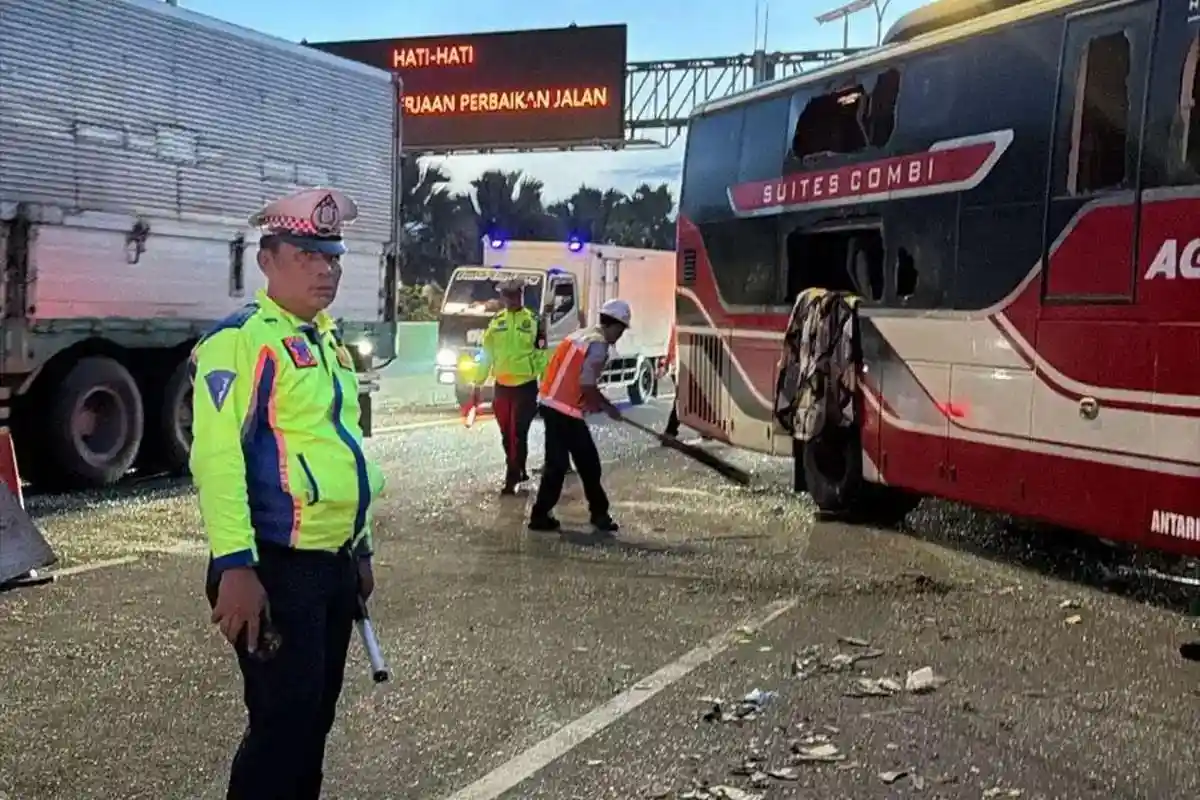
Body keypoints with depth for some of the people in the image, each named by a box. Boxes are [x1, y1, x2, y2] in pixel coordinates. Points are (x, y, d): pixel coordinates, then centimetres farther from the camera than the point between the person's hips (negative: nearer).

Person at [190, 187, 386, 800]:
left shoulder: (328, 341, 15)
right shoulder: (242, 339, -12)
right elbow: (217, 456, -20)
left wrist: (359, 549, 22)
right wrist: (235, 566, -26)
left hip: (334, 564, 8)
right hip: (276, 567, -8)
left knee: (316, 715, 16)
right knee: (283, 722, -5)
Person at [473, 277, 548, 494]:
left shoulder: (535, 321, -2)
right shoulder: (495, 322, 7)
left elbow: (543, 355, -2)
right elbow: (487, 354, 12)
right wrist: (478, 382, 10)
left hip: (526, 386, -4)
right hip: (501, 386, 4)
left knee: (518, 434, -5)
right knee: (506, 434, 12)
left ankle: (512, 479, -1)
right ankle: (519, 472, 28)